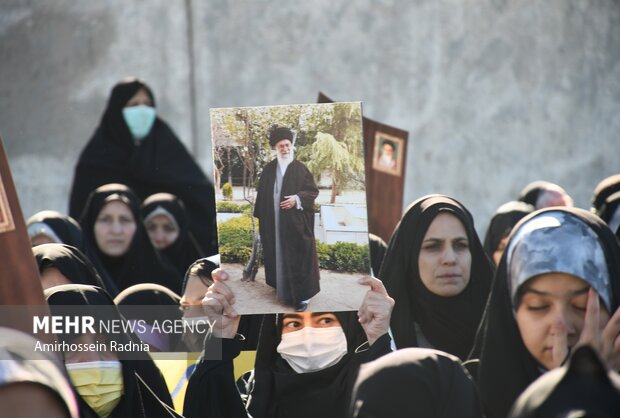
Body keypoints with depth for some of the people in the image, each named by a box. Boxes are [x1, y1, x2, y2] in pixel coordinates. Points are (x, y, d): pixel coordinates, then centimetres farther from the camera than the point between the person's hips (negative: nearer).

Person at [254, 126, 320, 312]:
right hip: (274, 222, 4)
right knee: (277, 255, 9)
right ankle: (281, 288, 22)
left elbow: (313, 191, -4)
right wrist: (261, 217, 7)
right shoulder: (269, 170, 6)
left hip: (295, 223, -4)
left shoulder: (300, 169, -4)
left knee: (298, 257, -3)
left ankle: (301, 295, -2)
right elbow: (262, 195, 10)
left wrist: (297, 199, -19)